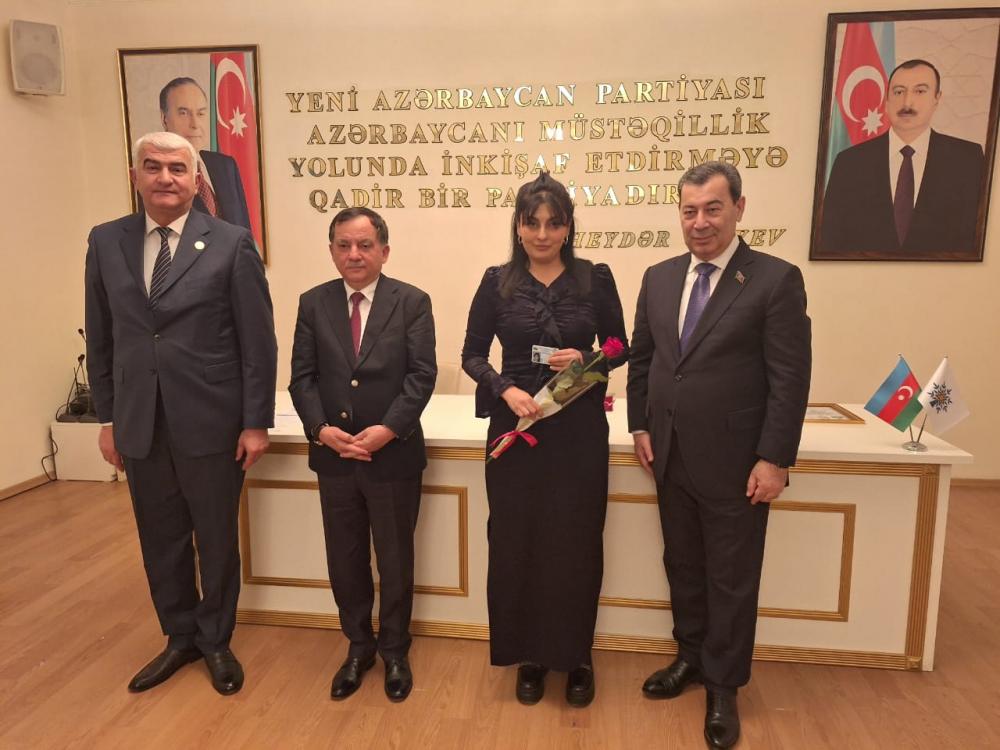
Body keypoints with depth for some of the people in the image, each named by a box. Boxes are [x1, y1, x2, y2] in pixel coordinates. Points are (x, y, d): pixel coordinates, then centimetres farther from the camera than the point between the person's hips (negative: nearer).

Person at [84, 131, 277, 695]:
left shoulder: (232, 244, -6)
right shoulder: (106, 242, 6)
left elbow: (259, 342, -6)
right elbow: (101, 339, 10)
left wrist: (256, 422, -8)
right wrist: (107, 418, 9)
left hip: (211, 424, -3)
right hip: (139, 425, 4)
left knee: (217, 540, 11)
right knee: (161, 541, 16)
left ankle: (216, 641, 33)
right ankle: (180, 637, 38)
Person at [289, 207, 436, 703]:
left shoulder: (412, 302, -4)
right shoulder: (313, 303, 4)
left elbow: (422, 374, -10)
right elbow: (302, 376, 1)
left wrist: (387, 429, -21)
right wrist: (321, 428, -15)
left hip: (394, 454, -2)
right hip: (333, 455, 3)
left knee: (395, 559, 13)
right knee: (344, 559, 16)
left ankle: (394, 651, 34)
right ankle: (359, 645, 38)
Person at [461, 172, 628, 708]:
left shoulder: (595, 279, 0)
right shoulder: (498, 282, 1)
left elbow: (619, 348, 7)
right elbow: (472, 354, 3)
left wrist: (587, 359, -14)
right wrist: (506, 389, -15)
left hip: (579, 429, 0)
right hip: (515, 428, 1)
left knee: (576, 543, 7)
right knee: (516, 542, 7)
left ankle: (575, 656, 28)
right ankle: (529, 655, 28)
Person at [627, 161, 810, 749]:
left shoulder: (776, 280, -9)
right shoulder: (659, 277, 6)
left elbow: (791, 379, -11)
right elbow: (641, 358, 13)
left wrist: (775, 460, -14)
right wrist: (640, 425, 7)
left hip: (734, 463, -4)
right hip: (671, 457, 5)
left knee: (731, 580, 10)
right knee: (682, 566, 19)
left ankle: (723, 687, 31)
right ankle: (691, 657, 41)